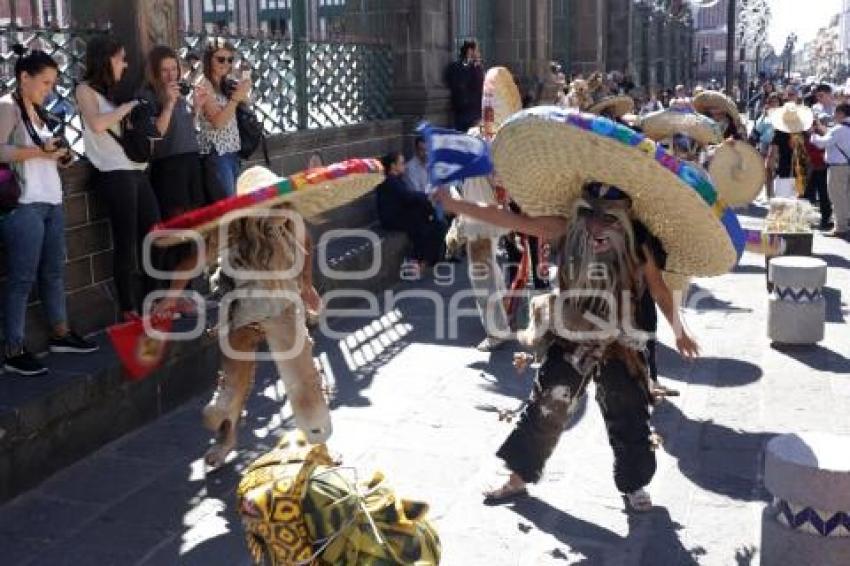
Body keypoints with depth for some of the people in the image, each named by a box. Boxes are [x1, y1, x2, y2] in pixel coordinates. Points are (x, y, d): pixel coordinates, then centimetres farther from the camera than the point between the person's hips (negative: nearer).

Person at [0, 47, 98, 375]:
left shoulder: (37, 110, 18)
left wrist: (58, 155, 6)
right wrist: (39, 152, -20)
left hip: (51, 201, 8)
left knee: (54, 271, 14)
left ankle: (60, 333, 25)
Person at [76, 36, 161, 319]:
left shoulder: (110, 92, 22)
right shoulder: (86, 89, -3)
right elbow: (97, 124, -23)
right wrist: (128, 106, -12)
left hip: (136, 171, 8)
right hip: (115, 175, -8)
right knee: (126, 243, -3)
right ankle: (129, 310, 8)